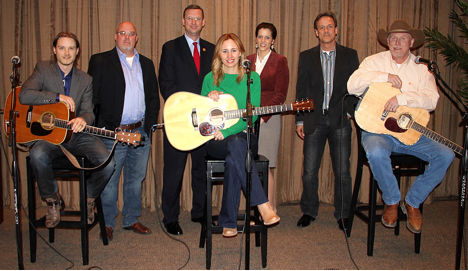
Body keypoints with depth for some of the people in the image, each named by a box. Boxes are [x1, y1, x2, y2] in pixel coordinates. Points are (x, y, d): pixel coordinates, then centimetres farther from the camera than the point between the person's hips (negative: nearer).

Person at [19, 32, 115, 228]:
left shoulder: (85, 80, 9)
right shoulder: (43, 69, 4)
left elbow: (88, 112, -1)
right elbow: (24, 95, -11)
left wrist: (83, 119, -26)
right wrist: (58, 97, -18)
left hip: (79, 136, 2)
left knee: (107, 163, -22)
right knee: (37, 155, -34)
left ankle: (90, 198, 10)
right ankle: (53, 200, -6)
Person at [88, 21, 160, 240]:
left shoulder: (147, 64, 15)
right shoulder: (100, 61, 2)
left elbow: (154, 98, 14)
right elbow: (92, 96, -3)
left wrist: (149, 128, 5)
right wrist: (100, 127, -9)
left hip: (140, 132, 4)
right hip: (112, 132, -4)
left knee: (135, 179, 13)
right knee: (109, 182, 3)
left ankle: (131, 220, 27)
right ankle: (107, 224, 19)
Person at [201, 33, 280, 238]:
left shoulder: (252, 78, 7)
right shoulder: (210, 79, 11)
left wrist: (228, 131, -16)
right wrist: (209, 98, -8)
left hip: (244, 136, 0)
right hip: (215, 140, 0)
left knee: (232, 159, -35)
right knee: (236, 145, -36)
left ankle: (228, 222, -23)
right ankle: (263, 206, -39)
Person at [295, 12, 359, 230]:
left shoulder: (350, 55, 8)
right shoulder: (306, 57, 9)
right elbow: (301, 90, 8)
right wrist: (300, 120, 3)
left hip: (340, 120, 0)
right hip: (314, 120, 1)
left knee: (342, 171, 2)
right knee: (309, 171, 2)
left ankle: (342, 214, 18)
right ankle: (309, 211, 20)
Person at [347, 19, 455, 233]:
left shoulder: (421, 67, 8)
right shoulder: (375, 62, 5)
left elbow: (431, 100, -8)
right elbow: (352, 86, -12)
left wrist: (402, 98, -23)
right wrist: (384, 76, -18)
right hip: (377, 129, -2)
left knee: (446, 155, -17)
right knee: (376, 152, -35)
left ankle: (413, 203, 3)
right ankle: (392, 201, -5)